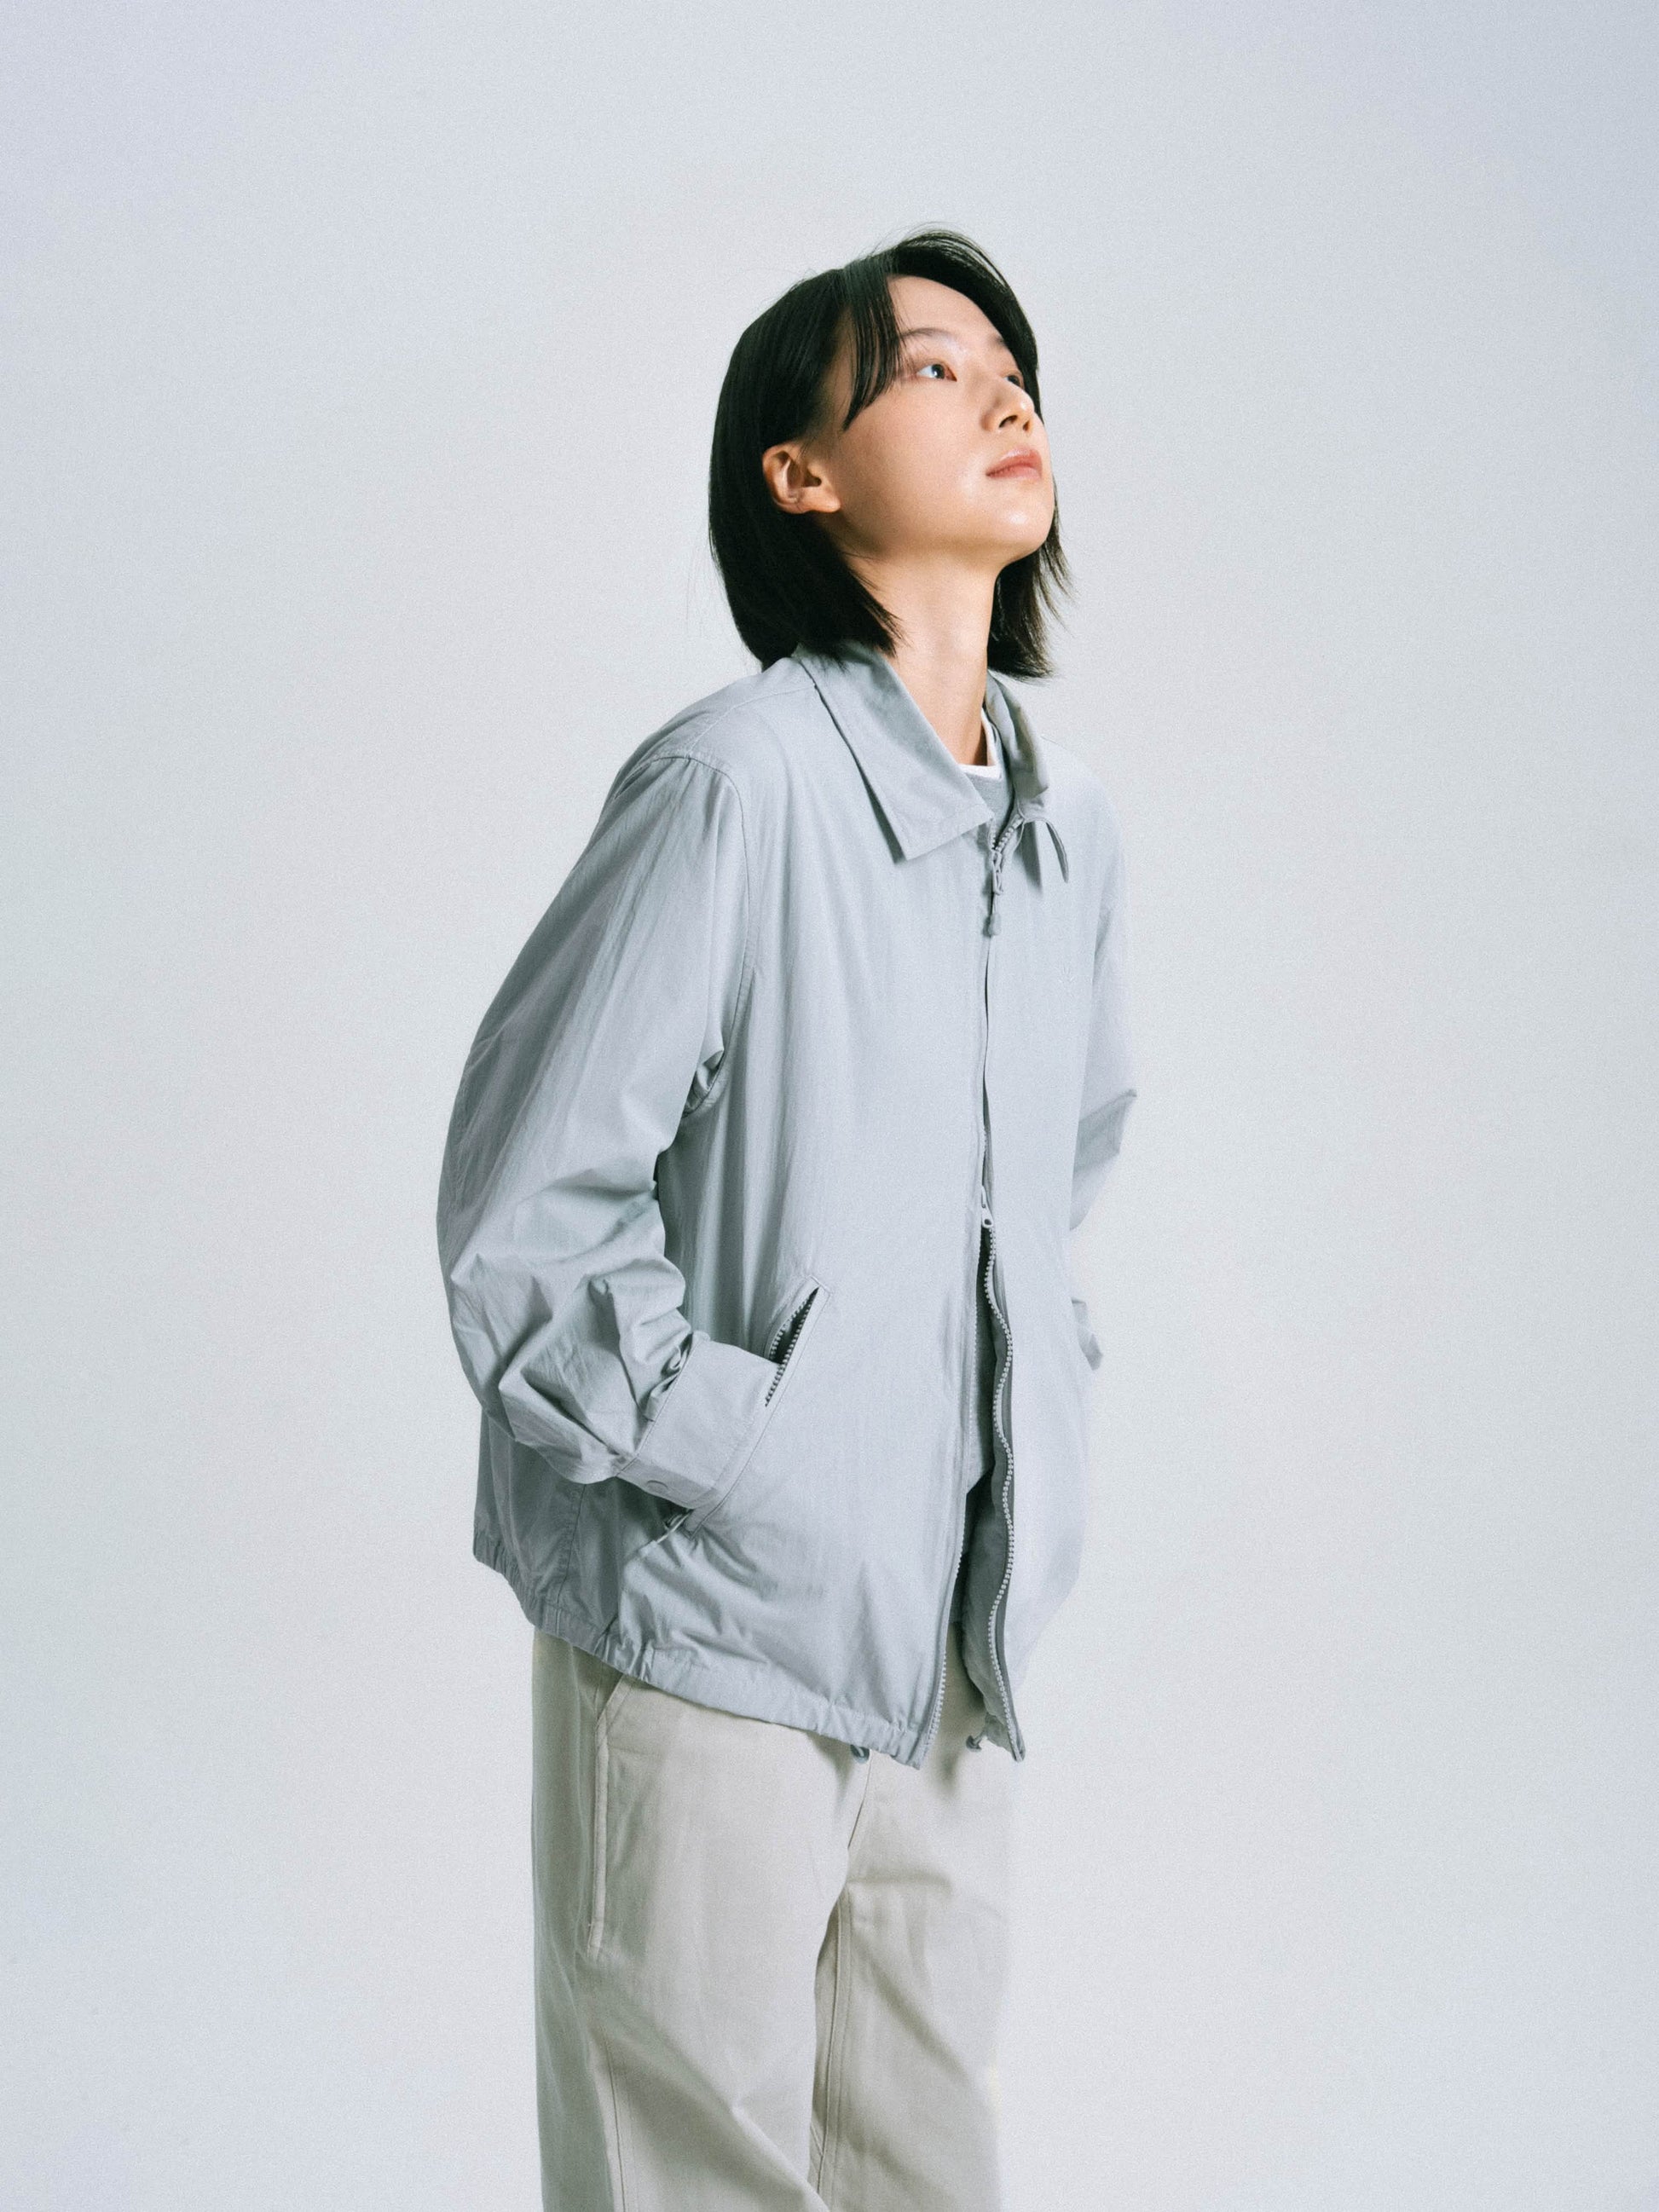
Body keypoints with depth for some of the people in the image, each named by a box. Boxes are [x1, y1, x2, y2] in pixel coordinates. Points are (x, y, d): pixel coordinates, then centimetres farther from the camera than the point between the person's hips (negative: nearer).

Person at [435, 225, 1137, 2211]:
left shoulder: (1071, 824, 6)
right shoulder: (739, 781, -17)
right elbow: (520, 1208, -16)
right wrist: (752, 1463, -12)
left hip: (958, 1639, 7)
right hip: (717, 1626, -6)